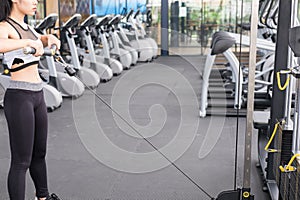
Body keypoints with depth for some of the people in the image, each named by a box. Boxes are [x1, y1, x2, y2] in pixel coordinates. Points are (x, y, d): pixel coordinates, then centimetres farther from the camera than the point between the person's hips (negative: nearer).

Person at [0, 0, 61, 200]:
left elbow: (43, 41, 31)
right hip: (19, 99, -9)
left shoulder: (24, 27, 12)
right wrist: (28, 42, -37)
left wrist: (50, 37, 10)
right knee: (21, 162, -2)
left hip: (37, 96, 9)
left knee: (39, 153, 23)